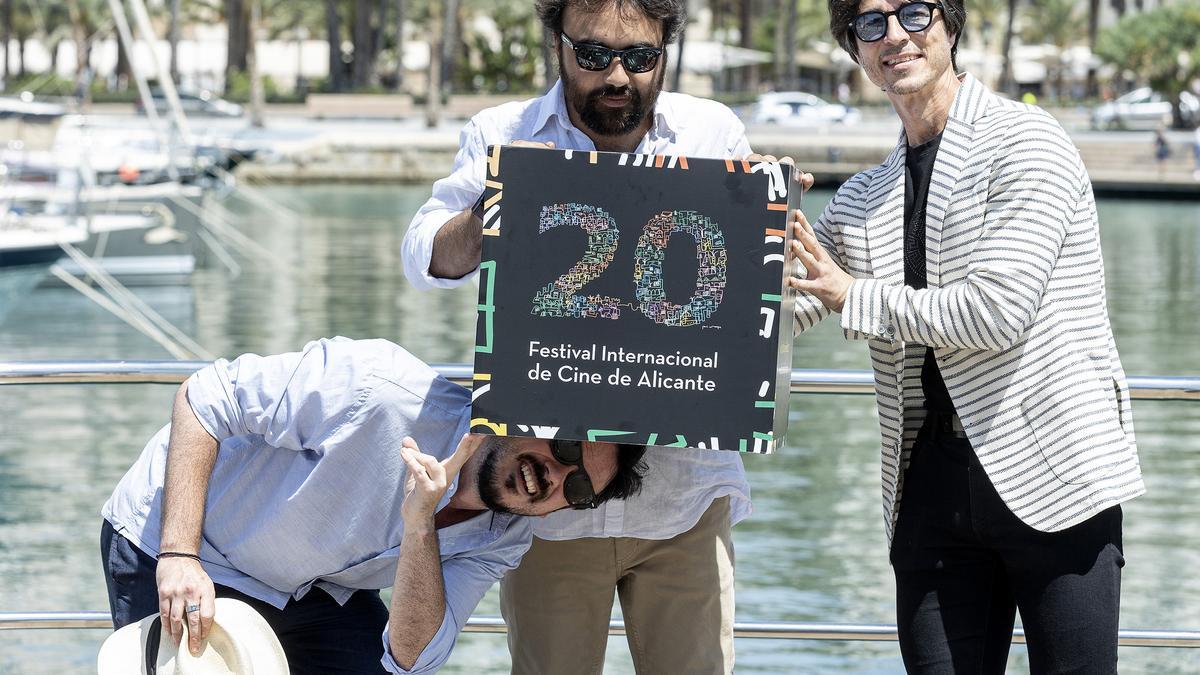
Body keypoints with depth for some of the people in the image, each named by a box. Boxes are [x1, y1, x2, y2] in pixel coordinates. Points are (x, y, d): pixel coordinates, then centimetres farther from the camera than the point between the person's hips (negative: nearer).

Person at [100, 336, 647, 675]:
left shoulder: (503, 540, -12)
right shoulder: (376, 386, -32)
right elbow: (203, 398, -25)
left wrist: (420, 529, -36)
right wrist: (178, 555, -32)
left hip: (315, 589, 5)